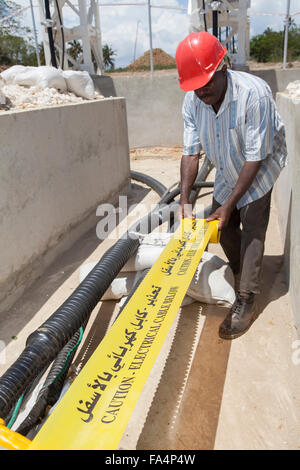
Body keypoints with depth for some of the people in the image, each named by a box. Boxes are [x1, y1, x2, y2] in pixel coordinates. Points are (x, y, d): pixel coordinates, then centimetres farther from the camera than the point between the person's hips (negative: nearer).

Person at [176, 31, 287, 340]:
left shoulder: (254, 94, -33)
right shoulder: (193, 101, -16)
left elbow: (255, 158, -31)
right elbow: (190, 152, -14)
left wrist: (229, 204, -29)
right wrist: (184, 199, -22)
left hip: (261, 167, -6)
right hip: (227, 172, 6)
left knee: (252, 229, -11)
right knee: (222, 225, 8)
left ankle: (246, 302, -2)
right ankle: (241, 274, 33)